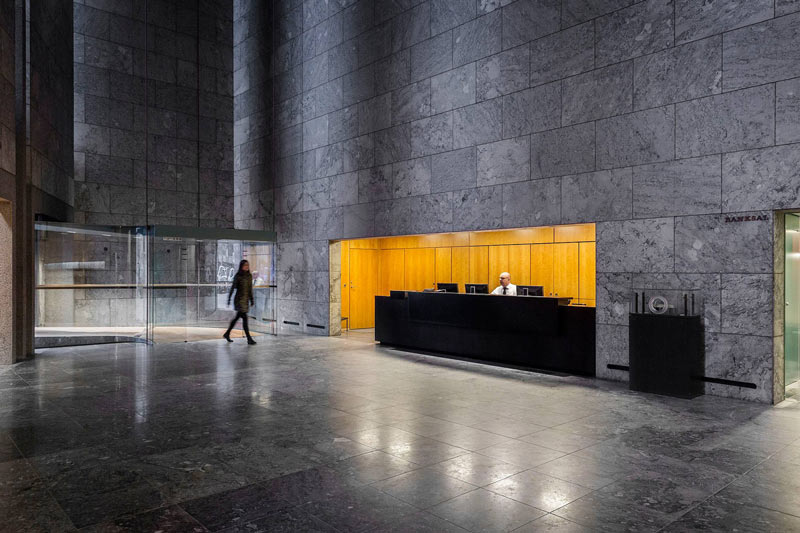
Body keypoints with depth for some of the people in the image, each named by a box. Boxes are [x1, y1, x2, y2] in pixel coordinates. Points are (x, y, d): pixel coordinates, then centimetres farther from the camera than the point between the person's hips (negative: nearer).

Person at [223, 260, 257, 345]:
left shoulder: (250, 276, 8)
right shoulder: (238, 276, -10)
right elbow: (232, 288, -9)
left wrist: (252, 300, 14)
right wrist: (229, 299, -10)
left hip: (246, 300, 7)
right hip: (239, 299, -7)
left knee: (237, 317, 16)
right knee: (244, 318, -9)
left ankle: (227, 334, 32)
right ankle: (249, 339, -7)